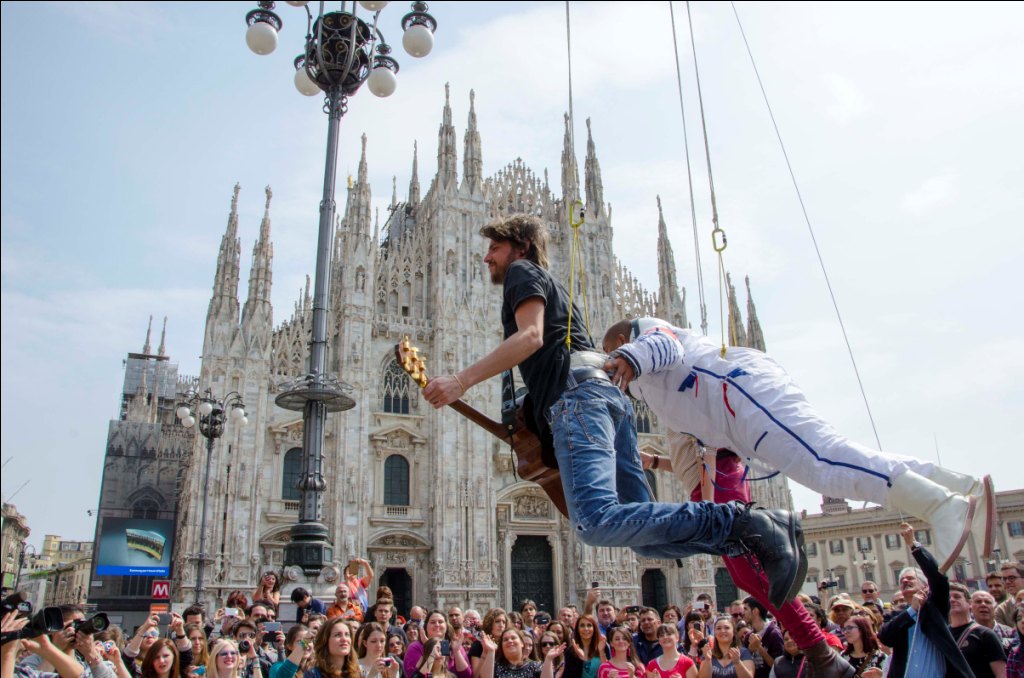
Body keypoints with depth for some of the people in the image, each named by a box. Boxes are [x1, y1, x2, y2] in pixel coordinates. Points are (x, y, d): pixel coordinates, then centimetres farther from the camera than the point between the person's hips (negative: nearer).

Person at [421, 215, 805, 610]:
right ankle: (763, 527, -7)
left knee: (596, 523, -27)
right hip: (610, 399, 9)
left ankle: (743, 524, -26)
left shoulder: (523, 271, 12)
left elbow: (530, 336, -8)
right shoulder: (552, 289, 38)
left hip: (578, 395, -9)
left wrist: (462, 381, -14)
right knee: (644, 535, 3)